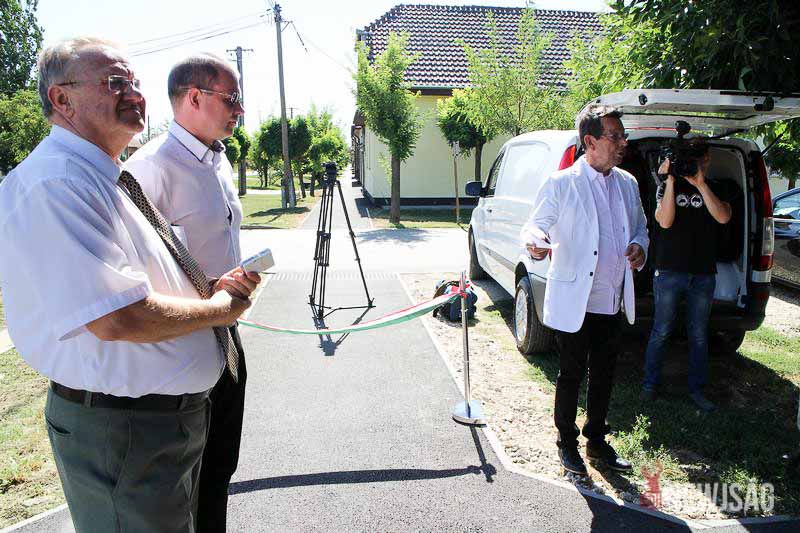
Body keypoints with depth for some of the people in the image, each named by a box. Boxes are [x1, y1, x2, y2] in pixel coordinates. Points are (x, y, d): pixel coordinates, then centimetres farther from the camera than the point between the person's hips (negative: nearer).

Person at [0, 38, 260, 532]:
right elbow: (117, 319, -32)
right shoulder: (53, 185, -23)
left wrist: (213, 288, 1)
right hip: (120, 432, -9)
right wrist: (221, 306, -16)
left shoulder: (110, 180, 10)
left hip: (176, 412, 9)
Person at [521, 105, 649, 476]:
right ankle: (567, 444, 28)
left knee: (603, 377, 18)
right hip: (574, 303, -6)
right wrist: (536, 244, -35)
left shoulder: (627, 184, 9)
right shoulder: (561, 184, -10)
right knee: (570, 376, 8)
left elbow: (640, 227, 20)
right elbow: (535, 224, -11)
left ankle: (597, 441, 37)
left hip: (613, 304, 6)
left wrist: (639, 247, -3)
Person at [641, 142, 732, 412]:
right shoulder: (667, 186, 3)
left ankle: (696, 389, 23)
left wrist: (700, 184, -19)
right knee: (661, 331, 5)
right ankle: (650, 384, 18)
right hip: (669, 271, -2)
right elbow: (665, 221, -14)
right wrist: (670, 181, -16)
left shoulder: (716, 189, 8)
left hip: (704, 274, 2)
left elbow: (723, 217, -12)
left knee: (698, 335, 10)